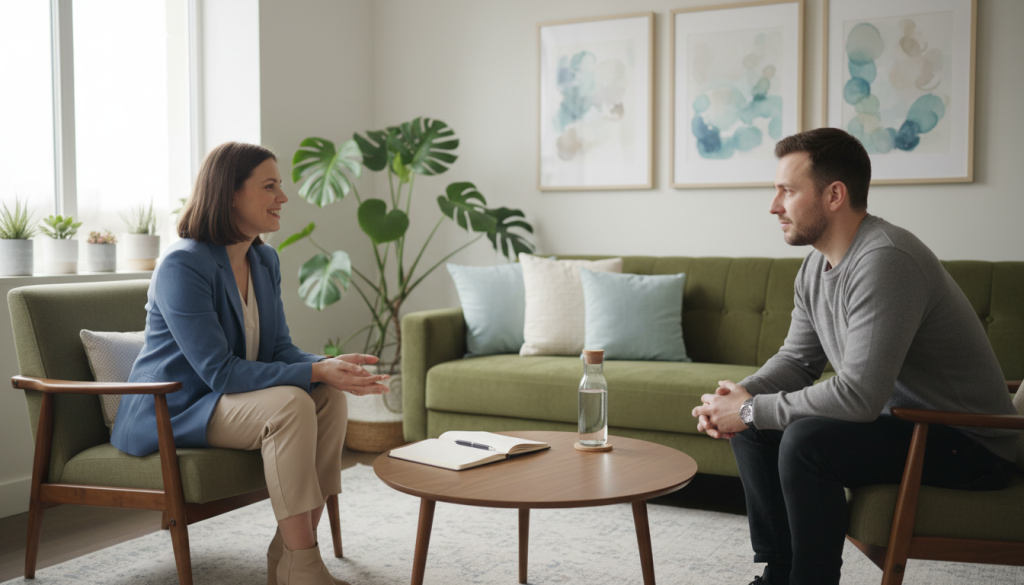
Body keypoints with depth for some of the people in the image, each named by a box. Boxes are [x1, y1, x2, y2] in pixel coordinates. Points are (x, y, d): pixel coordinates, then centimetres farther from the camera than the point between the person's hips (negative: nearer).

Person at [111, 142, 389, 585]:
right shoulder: (183, 266, -21)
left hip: (227, 400, 8)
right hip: (169, 411, -8)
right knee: (290, 405, -30)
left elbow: (279, 349, 4)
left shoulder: (265, 260, 4)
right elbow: (220, 371, -25)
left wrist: (329, 365, -18)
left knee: (330, 397, -15)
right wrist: (316, 372, -30)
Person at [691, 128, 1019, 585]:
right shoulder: (817, 265, 4)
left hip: (969, 444, -9)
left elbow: (858, 396, -32)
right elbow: (797, 359, 12)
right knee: (752, 429, 3)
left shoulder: (884, 260, -27)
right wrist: (742, 394, -9)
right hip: (898, 418, 9)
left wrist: (751, 410, -21)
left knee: (806, 440, -29)